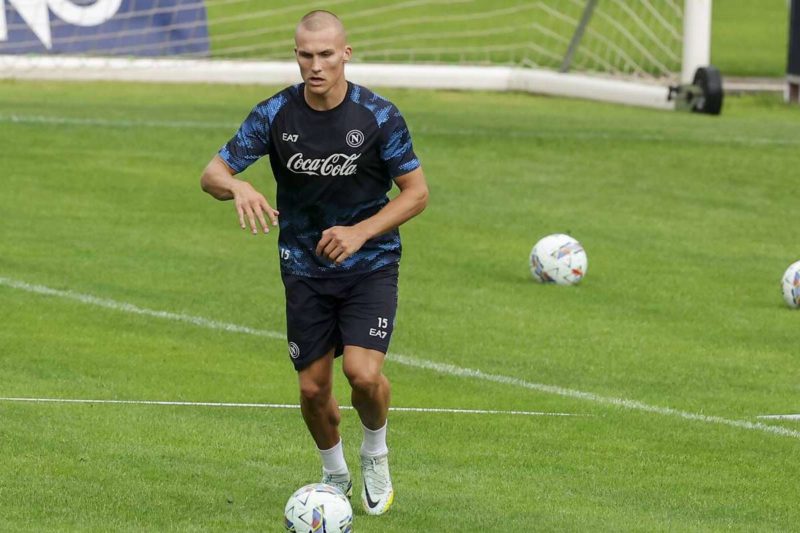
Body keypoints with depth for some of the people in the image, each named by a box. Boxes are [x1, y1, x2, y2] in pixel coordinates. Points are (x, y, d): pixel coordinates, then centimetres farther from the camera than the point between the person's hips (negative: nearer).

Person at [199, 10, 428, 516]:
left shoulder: (379, 116, -14)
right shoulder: (276, 114, -9)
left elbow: (417, 191, -5)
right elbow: (212, 174, -7)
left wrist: (361, 232, -19)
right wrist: (238, 186, -31)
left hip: (370, 265, -2)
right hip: (305, 269, 2)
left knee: (364, 374, -19)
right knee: (313, 388, 4)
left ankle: (376, 452, 13)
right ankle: (335, 474, 33)